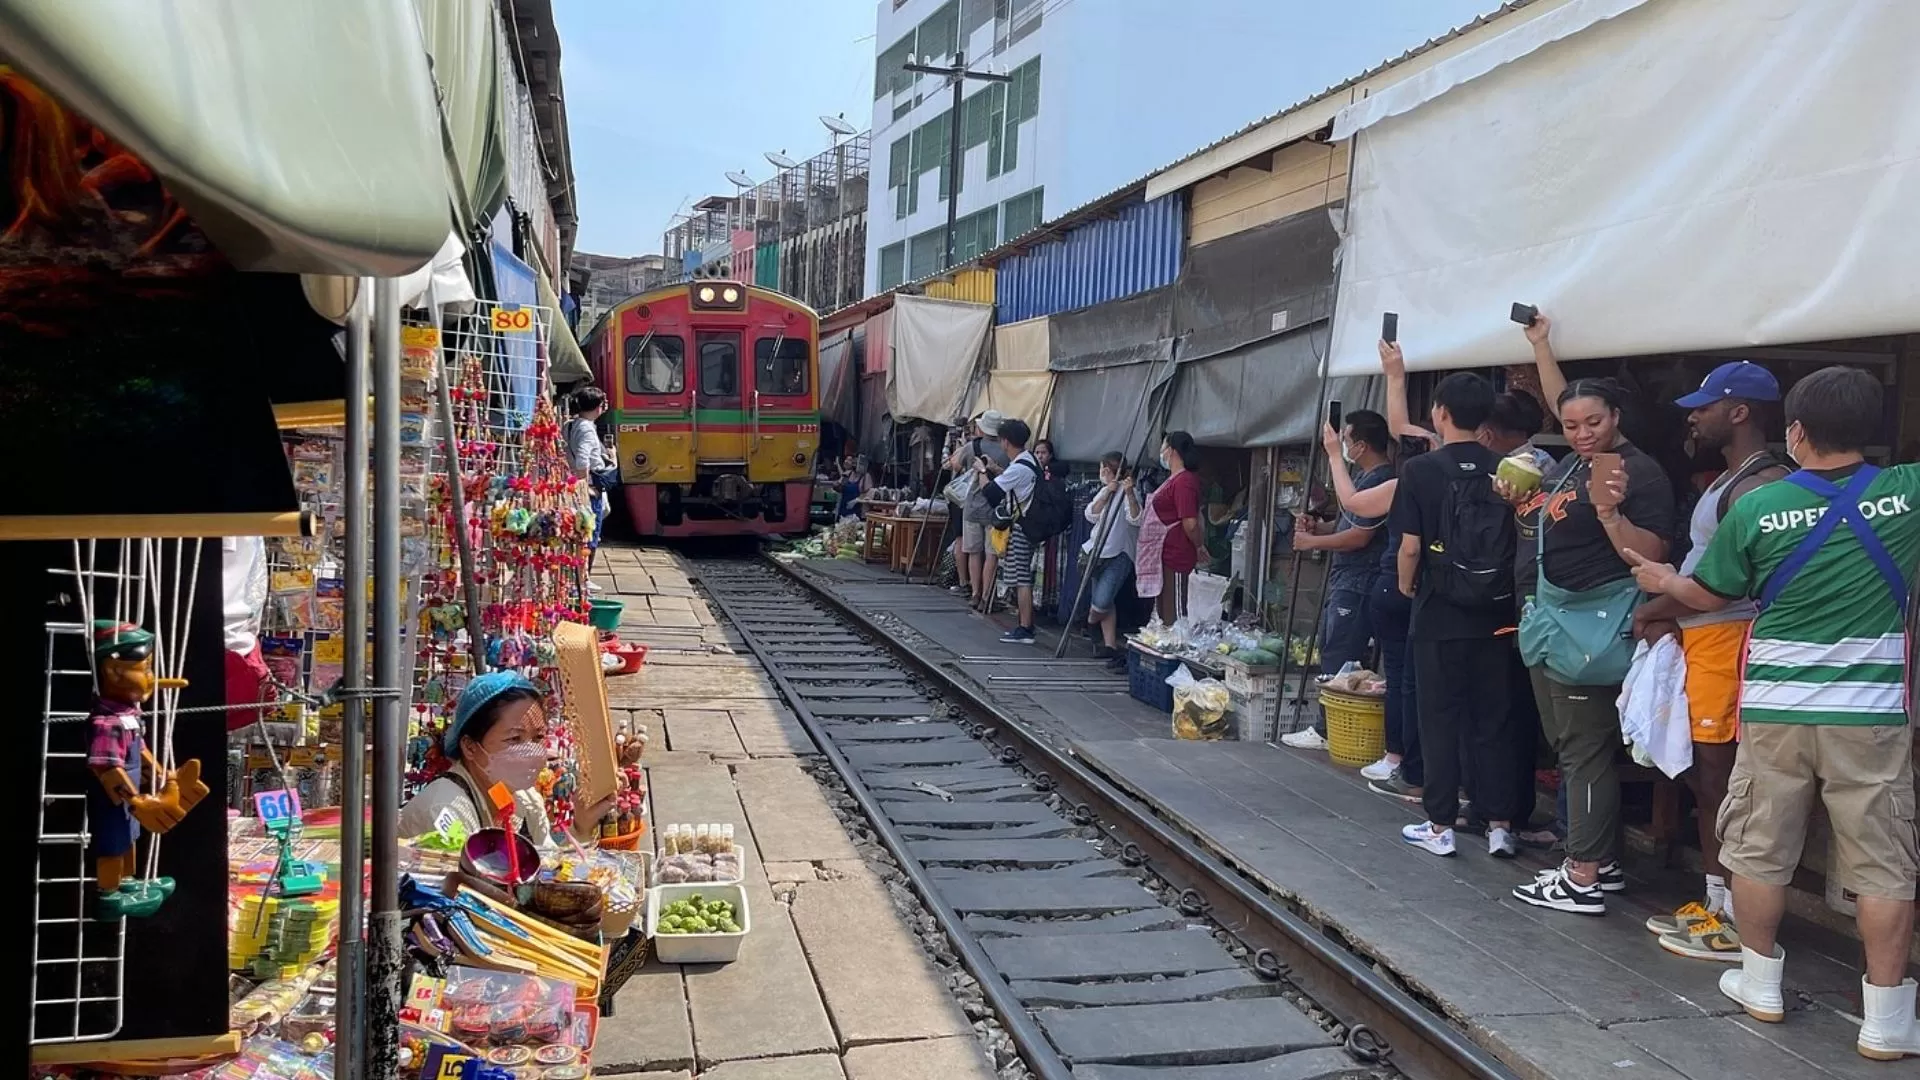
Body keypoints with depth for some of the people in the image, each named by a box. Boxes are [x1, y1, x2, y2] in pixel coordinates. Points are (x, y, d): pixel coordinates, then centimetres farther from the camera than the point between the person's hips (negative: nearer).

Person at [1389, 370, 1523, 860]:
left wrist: (1407, 586, 8)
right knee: (1494, 722, 10)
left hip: (1440, 616, -3)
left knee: (1440, 719, 5)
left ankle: (1440, 825, 11)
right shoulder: (1504, 470, 0)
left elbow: (1410, 548, -11)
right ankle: (1500, 824, 14)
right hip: (1495, 615, 3)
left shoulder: (1421, 470, -10)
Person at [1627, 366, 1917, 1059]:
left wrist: (1664, 582, 26)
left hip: (1775, 708, 0)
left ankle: (1760, 984, 26)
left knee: (1761, 850, 14)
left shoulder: (1757, 507, -7)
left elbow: (1710, 596, 6)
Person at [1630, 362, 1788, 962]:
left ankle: (1738, 922, 3)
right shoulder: (1729, 479, 18)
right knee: (1702, 775, 15)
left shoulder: (1761, 484, -15)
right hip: (1699, 638, 10)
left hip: (1727, 639, -10)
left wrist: (1658, 609, -10)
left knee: (1718, 778, -5)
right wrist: (1668, 614, 3)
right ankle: (1715, 902, 25)